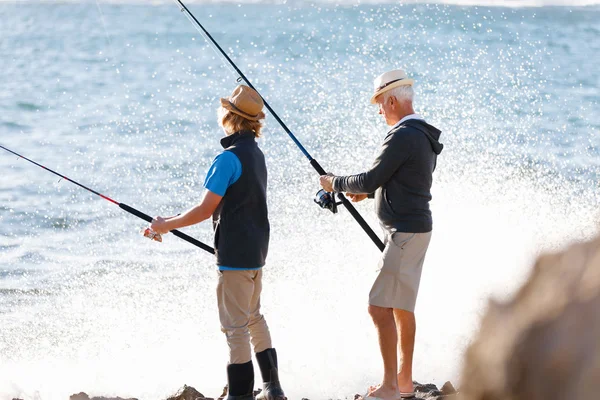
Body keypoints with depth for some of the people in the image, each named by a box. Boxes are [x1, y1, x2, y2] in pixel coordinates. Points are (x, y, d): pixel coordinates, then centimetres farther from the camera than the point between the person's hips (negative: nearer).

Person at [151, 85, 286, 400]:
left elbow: (205, 210, -19)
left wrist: (166, 225, -7)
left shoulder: (229, 158, -19)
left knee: (235, 325, -4)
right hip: (255, 250, 10)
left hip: (235, 254, -10)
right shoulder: (256, 153, 10)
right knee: (253, 317, 19)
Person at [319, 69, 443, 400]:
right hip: (415, 229, 10)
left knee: (380, 307, -10)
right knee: (402, 307, 15)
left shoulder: (402, 137, -18)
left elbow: (371, 179, -16)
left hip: (404, 233, -10)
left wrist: (336, 183, 0)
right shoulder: (424, 137, 13)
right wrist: (368, 191, 19)